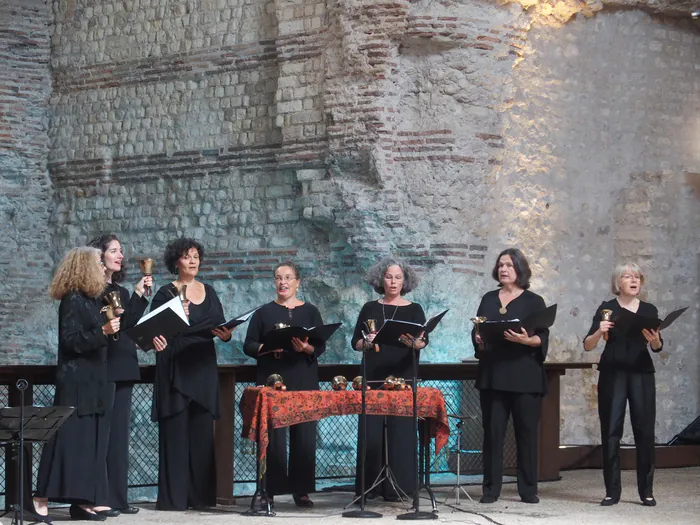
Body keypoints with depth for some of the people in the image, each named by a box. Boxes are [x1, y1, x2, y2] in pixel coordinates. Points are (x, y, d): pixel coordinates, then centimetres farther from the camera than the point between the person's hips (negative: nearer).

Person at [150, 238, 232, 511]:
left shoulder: (209, 293, 14)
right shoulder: (166, 293, -1)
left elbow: (220, 325, 13)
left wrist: (225, 334, -8)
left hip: (204, 368, 5)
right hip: (175, 369, -5)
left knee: (203, 432, 4)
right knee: (176, 432, -7)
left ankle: (201, 495, 8)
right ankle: (173, 496, -5)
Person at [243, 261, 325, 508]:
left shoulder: (310, 312, 10)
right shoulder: (264, 312, 7)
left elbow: (321, 346, 4)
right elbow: (248, 345, 4)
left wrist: (307, 348, -17)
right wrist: (267, 348, -15)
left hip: (304, 381, 1)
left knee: (304, 436, -1)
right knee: (273, 437, -5)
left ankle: (301, 490, 7)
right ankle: (269, 491, -1)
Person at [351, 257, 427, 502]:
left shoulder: (414, 310, 5)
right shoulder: (370, 309, 9)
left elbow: (423, 341, -6)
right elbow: (355, 343, 7)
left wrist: (413, 342, -29)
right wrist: (367, 342, -15)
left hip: (403, 376, -1)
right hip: (373, 376, 1)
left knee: (401, 430, -4)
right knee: (372, 430, -2)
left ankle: (397, 487, 1)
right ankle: (369, 486, 4)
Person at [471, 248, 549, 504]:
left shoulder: (533, 301, 4)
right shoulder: (488, 299, 15)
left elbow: (543, 338, -3)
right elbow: (477, 332, 13)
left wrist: (525, 339, -22)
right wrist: (479, 339, -8)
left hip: (525, 376, -3)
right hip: (493, 375, 3)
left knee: (527, 432, -1)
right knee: (492, 431, 0)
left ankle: (528, 489, 6)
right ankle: (491, 488, 5)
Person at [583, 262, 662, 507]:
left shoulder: (649, 310, 8)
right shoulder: (607, 308, 1)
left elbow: (657, 347, 9)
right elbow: (587, 345, -2)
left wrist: (654, 339, -13)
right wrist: (599, 332, -22)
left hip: (641, 374, 2)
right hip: (612, 374, -2)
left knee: (645, 430, -2)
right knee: (611, 431, -3)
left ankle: (646, 490, 6)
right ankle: (612, 491, 2)